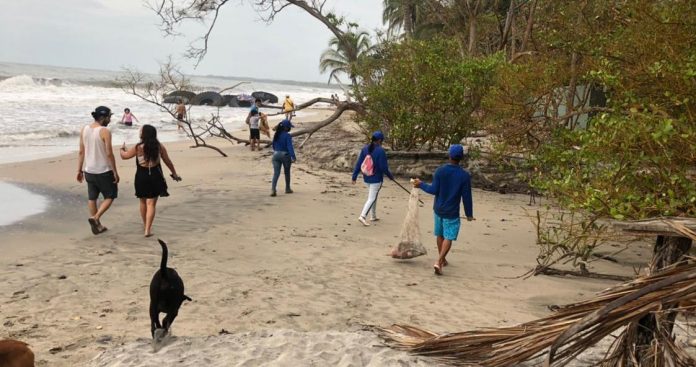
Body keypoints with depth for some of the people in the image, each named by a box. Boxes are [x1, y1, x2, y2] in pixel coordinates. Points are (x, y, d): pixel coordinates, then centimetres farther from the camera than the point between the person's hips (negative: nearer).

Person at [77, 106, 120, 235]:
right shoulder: (105, 131, -16)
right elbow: (109, 154, -17)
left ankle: (97, 226, 21)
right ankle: (95, 217, -8)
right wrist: (115, 172, -11)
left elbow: (81, 152, 7)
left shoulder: (84, 130, 3)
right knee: (110, 196, 9)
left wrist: (79, 170, 13)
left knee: (92, 197, 14)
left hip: (89, 171, 6)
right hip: (104, 171, -6)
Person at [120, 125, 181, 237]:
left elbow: (124, 156, 2)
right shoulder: (159, 146, -4)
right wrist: (174, 174, 17)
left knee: (143, 202, 20)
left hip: (141, 177, 0)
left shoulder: (138, 147, -11)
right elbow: (167, 161, 4)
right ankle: (148, 229, -8)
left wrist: (122, 149, 24)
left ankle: (145, 224, 37)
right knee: (151, 203, 0)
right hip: (155, 176, 0)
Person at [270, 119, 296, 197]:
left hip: (276, 155, 4)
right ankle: (287, 189, 29)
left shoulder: (276, 135, 7)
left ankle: (273, 189, -19)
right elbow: (290, 147, -21)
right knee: (287, 173, 15)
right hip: (285, 155, -4)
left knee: (276, 173, -2)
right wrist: (293, 157, -24)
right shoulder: (287, 136, -13)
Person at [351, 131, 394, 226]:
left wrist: (354, 176, 5)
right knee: (371, 198, -2)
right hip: (376, 178, -6)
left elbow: (358, 164, 1)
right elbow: (384, 167, -16)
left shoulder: (365, 149, 0)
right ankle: (362, 216, -15)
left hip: (366, 178, 6)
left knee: (373, 197, 21)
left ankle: (373, 216, 29)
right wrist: (390, 176, 0)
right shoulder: (380, 151, -17)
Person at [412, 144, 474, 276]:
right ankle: (439, 262, -15)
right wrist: (469, 214, 1)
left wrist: (421, 185, 5)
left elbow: (434, 190, -9)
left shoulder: (440, 171, -8)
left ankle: (442, 259, 34)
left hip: (438, 209, 3)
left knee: (440, 235, 19)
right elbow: (466, 197, -9)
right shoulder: (465, 175, -12)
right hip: (452, 213, -3)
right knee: (448, 238, 1)